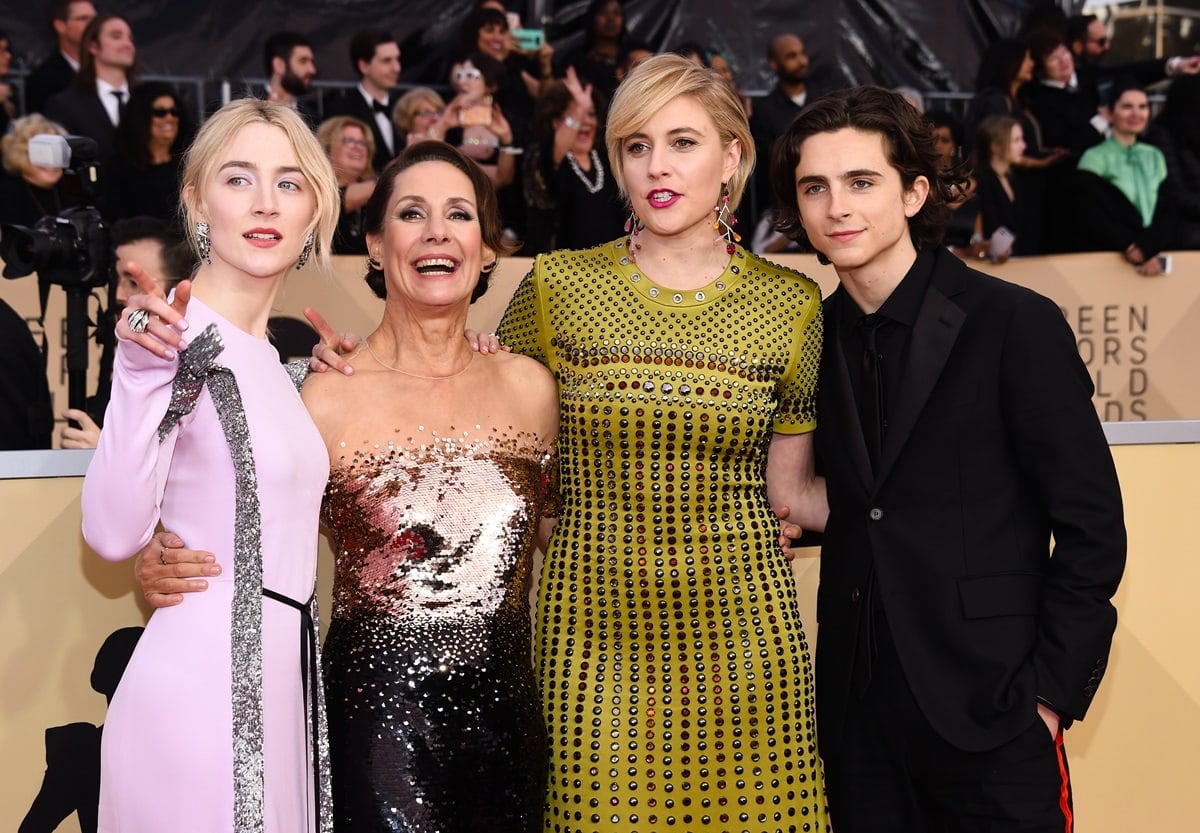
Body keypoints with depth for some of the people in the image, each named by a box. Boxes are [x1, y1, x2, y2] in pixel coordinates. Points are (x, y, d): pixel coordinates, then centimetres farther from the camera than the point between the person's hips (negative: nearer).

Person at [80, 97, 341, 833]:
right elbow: (114, 535, -22)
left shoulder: (269, 355, 12)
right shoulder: (182, 338, -13)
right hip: (202, 681, -8)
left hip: (277, 675, 8)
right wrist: (141, 374, -32)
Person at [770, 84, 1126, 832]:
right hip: (855, 713, 4)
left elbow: (1091, 525, -8)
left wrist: (1050, 691, -11)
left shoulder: (1018, 324, -8)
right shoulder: (817, 337, 6)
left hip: (987, 711, -4)